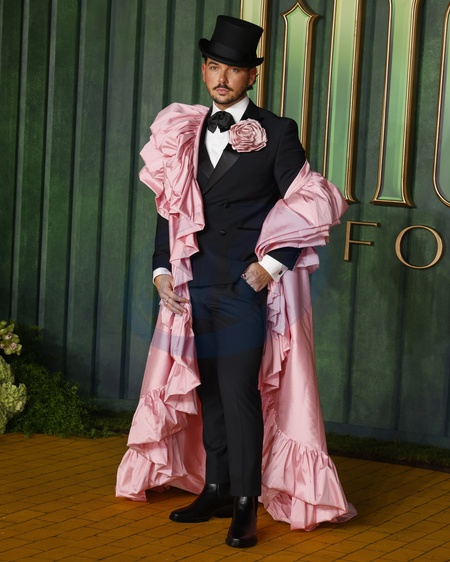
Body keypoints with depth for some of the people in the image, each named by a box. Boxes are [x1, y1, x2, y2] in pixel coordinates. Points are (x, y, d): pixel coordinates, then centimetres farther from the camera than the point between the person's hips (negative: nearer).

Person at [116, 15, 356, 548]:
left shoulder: (277, 133, -2)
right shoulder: (185, 135, 11)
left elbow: (307, 208, -3)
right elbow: (171, 208, 14)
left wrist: (271, 265, -11)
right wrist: (162, 270, 4)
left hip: (247, 287, -5)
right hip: (195, 287, 5)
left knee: (241, 394, -8)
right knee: (209, 394, 10)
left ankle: (246, 505, 0)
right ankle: (215, 490, 20)